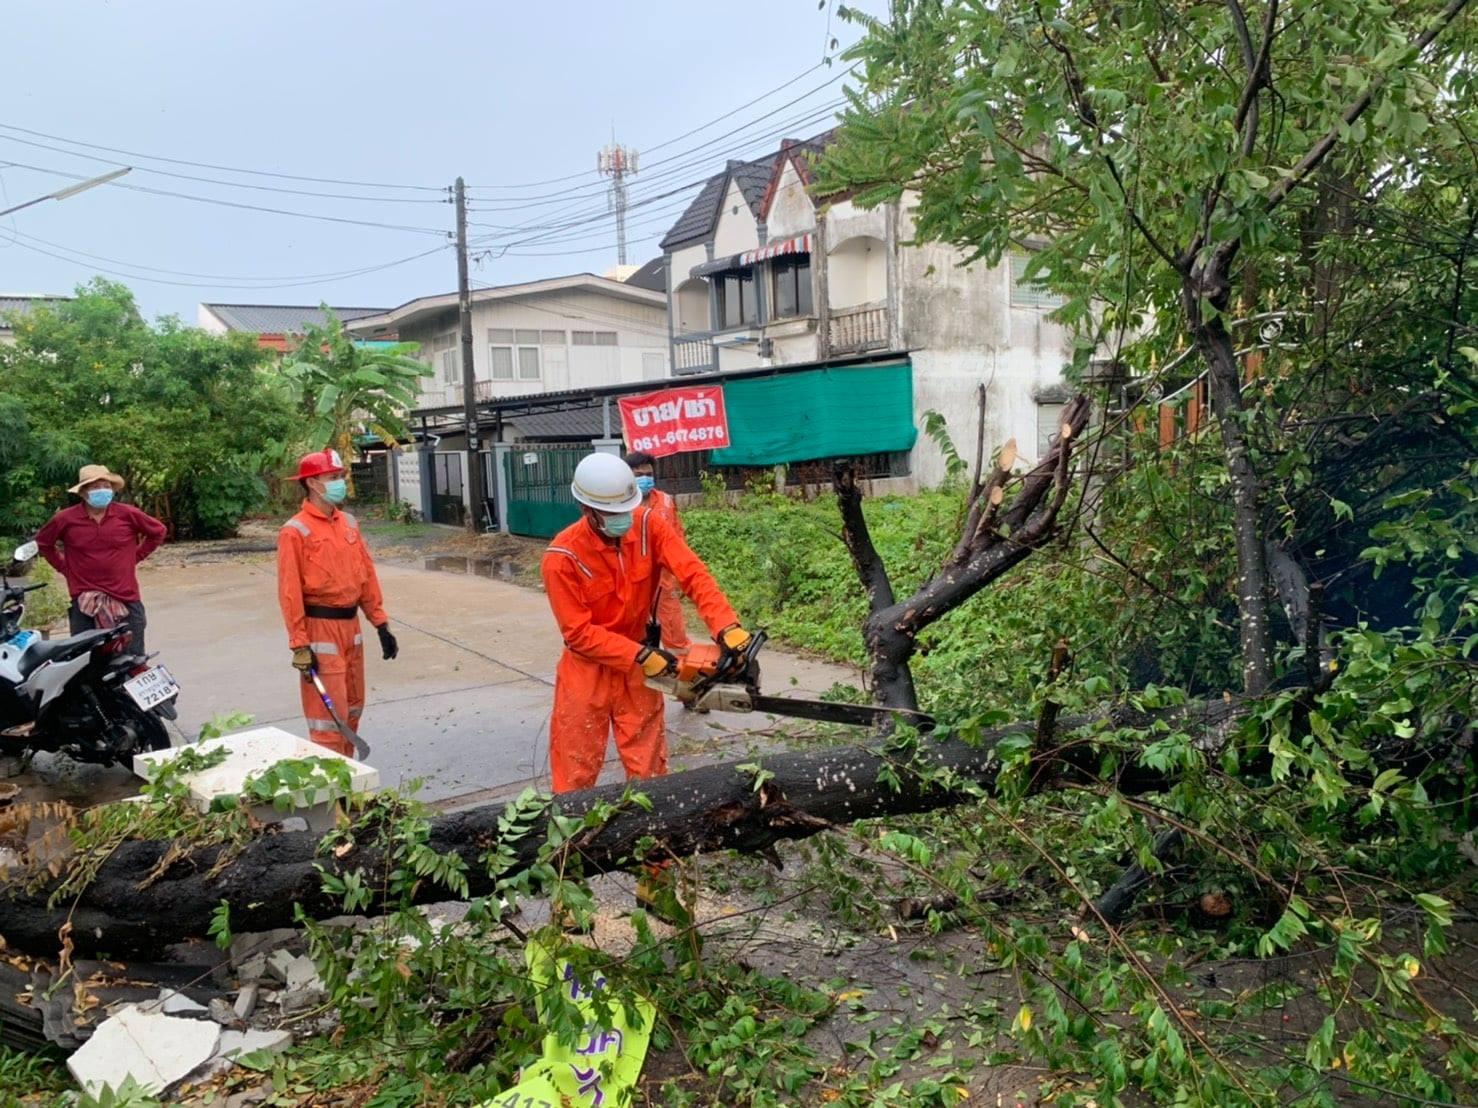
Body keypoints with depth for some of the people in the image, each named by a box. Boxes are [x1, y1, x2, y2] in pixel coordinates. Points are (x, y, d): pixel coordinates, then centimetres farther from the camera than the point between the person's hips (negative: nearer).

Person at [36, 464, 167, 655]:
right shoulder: (65, 519, -2)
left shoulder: (128, 514, -3)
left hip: (126, 599, 0)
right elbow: (43, 541, 15)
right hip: (84, 602, 0)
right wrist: (63, 567, 8)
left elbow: (158, 531, 10)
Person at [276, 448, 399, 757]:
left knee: (353, 708, 16)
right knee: (330, 712, -6)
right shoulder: (296, 531, -11)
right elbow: (290, 591, -14)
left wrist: (381, 624, 9)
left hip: (351, 625, 7)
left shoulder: (349, 523, 9)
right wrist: (299, 645, -18)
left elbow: (367, 575, 11)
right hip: (321, 627, -7)